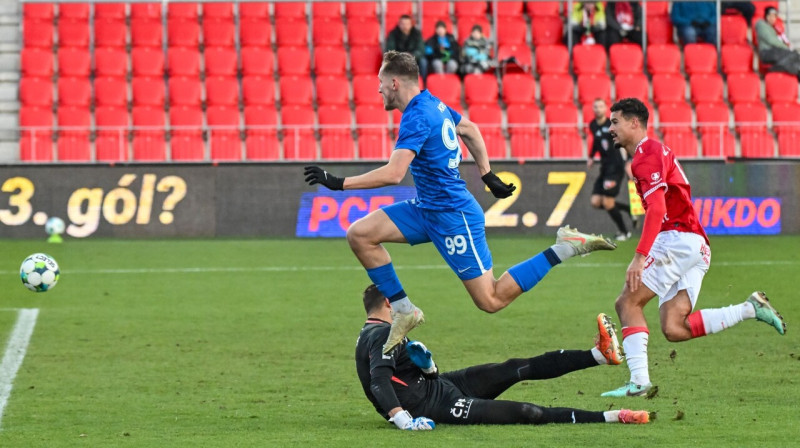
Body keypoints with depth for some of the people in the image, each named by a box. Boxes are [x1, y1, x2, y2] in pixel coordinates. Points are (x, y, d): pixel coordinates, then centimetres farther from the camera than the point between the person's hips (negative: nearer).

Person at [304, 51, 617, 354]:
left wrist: (339, 183, -28)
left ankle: (565, 248, -2)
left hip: (451, 217, -10)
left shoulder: (416, 118, -22)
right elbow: (470, 131, 22)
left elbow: (393, 174, -33)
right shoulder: (433, 104, 7)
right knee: (360, 234, -1)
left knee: (491, 301, -5)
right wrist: (487, 175, 27)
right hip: (427, 208, 10)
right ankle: (403, 310, 3)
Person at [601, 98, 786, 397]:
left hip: (678, 239, -10)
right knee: (673, 329, 0)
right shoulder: (655, 152, 25)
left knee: (627, 303, -9)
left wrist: (640, 257, -27)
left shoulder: (647, 153, -7)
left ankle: (639, 382, -17)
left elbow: (657, 209, -20)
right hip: (697, 246, 10)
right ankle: (751, 309, 0)